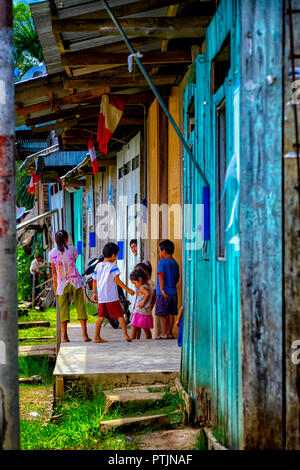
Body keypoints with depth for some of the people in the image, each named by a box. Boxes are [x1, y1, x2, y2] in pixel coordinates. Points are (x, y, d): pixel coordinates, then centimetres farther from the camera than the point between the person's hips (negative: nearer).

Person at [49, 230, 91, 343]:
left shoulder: (52, 253, 3)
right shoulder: (72, 249, 1)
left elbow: (54, 272, 9)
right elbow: (74, 263, 10)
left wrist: (55, 287, 14)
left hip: (62, 284, 1)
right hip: (75, 282, -1)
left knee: (64, 310, 5)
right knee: (80, 307, 3)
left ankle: (65, 336, 1)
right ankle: (85, 334, -1)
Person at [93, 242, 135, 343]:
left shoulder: (98, 266, 11)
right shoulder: (112, 266, -8)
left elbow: (94, 280, 16)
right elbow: (117, 280, -13)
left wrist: (94, 293, 26)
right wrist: (128, 289, -9)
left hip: (101, 297, 6)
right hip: (112, 297, -6)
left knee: (101, 316, 12)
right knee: (120, 315, -1)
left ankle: (97, 337, 12)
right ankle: (126, 335, -7)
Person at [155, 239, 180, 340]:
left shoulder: (162, 262, -10)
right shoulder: (175, 263, 10)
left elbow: (161, 277, -16)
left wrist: (162, 290, -17)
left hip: (163, 293, -6)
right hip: (173, 292, 6)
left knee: (162, 314, 0)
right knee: (171, 313, 10)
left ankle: (164, 333, 1)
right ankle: (170, 333, 12)